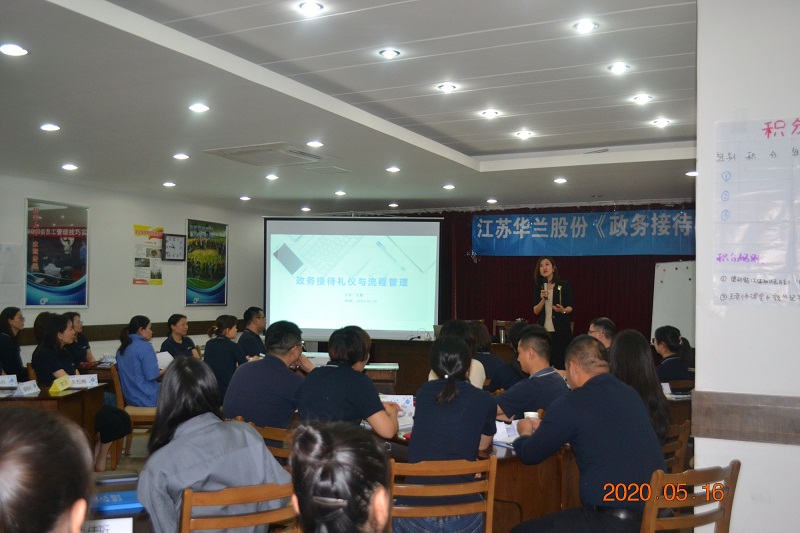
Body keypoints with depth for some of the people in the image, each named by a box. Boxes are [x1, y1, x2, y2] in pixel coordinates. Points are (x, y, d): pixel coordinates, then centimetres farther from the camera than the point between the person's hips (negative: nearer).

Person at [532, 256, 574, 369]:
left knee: (561, 361, -2)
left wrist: (563, 310, -23)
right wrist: (543, 300, -14)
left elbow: (571, 307, -2)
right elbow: (535, 311, 3)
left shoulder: (564, 285, -1)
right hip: (544, 330, 3)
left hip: (561, 330, -3)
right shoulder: (539, 287, 8)